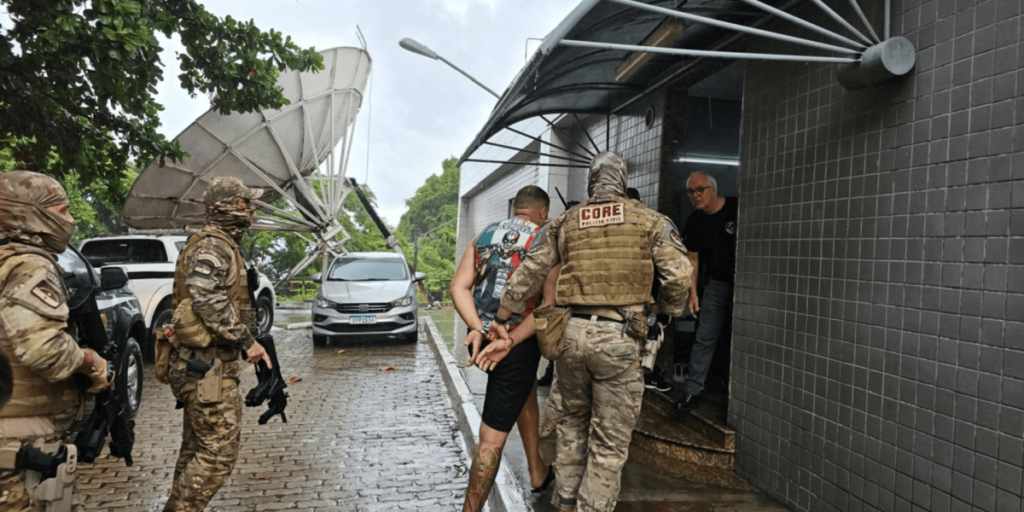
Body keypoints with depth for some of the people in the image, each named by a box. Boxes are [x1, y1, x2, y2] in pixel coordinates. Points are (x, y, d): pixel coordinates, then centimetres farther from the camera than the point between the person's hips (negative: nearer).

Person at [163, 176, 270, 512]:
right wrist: (246, 340, -23)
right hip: (211, 365, -11)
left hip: (201, 363, 11)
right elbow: (208, 299, -28)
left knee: (196, 449, 17)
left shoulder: (219, 246, 19)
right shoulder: (214, 246, -14)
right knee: (218, 453, -6)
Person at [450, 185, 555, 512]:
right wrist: (508, 342, -19)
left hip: (481, 340, 6)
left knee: (525, 391, 30)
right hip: (518, 344, -6)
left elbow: (459, 287, -2)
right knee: (493, 437, 0)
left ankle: (538, 474, 40)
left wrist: (478, 328, -12)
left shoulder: (484, 236, 9)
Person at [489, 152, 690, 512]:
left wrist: (500, 321, 9)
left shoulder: (564, 223, 9)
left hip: (571, 332, 4)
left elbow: (528, 274, 3)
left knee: (573, 419, 25)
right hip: (618, 338, -3)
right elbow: (679, 276, -5)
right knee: (610, 441, 8)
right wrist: (664, 315, 13)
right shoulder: (650, 221, 4)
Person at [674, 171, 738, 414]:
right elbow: (692, 259, 6)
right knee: (704, 338, 1)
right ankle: (692, 392, 4)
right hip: (716, 284, 3)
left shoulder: (737, 209, -11)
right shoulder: (694, 221, 2)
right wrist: (693, 292, 0)